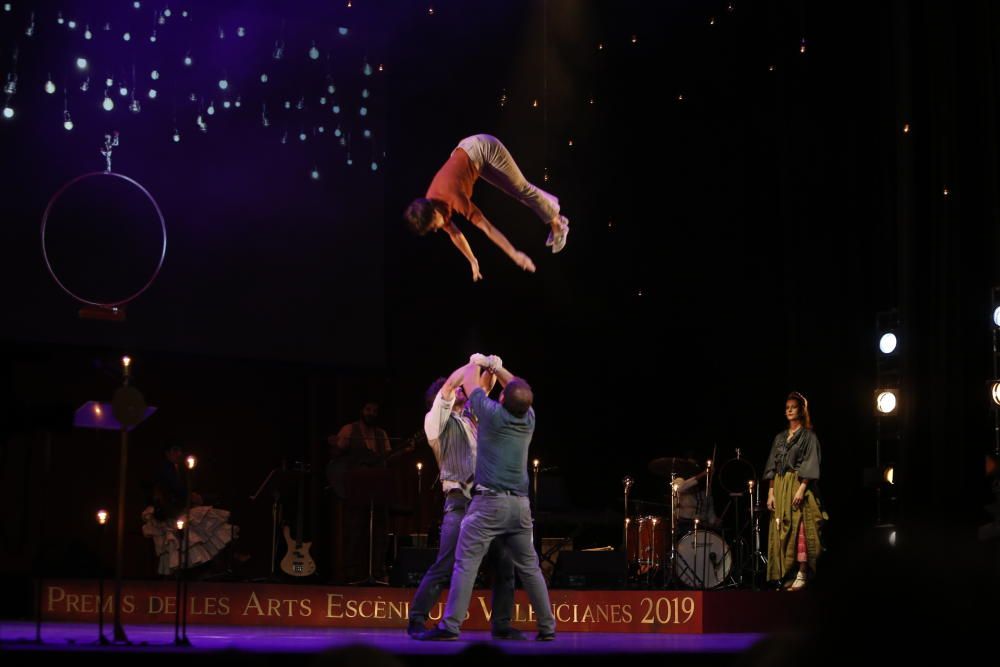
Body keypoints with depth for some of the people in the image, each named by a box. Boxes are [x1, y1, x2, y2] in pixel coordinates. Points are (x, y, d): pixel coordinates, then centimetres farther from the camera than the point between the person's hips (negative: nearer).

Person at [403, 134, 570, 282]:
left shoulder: (455, 200, -35)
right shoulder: (430, 207, -13)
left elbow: (487, 228, -31)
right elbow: (455, 234, 3)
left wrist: (514, 254, -29)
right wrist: (473, 262, 12)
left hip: (483, 147, -6)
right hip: (466, 150, 6)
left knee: (520, 187, 4)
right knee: (514, 191, 18)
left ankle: (557, 223, 19)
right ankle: (550, 204, 38)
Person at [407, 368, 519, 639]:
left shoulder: (469, 418, 22)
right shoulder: (436, 420, 3)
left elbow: (484, 390, 29)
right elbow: (449, 384, -8)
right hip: (460, 502, -7)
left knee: (505, 563, 3)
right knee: (445, 566, -13)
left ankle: (501, 624, 10)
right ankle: (416, 621, -6)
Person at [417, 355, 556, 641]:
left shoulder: (494, 414, -7)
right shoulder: (529, 418, 5)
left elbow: (469, 382, 8)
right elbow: (519, 390, 27)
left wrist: (476, 363, 26)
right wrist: (497, 367, 30)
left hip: (490, 501, -5)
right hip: (520, 504, 5)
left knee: (466, 562, -7)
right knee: (529, 567, 12)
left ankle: (450, 626, -13)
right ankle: (547, 627, 13)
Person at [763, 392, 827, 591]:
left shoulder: (808, 436, 2)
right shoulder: (780, 438, 18)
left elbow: (810, 465, -7)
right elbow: (772, 466, 14)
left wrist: (802, 489, -18)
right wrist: (771, 493, 4)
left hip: (799, 486, -6)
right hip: (780, 487, 6)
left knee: (799, 528, -13)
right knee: (782, 529, 1)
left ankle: (802, 574, -14)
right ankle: (788, 574, 2)